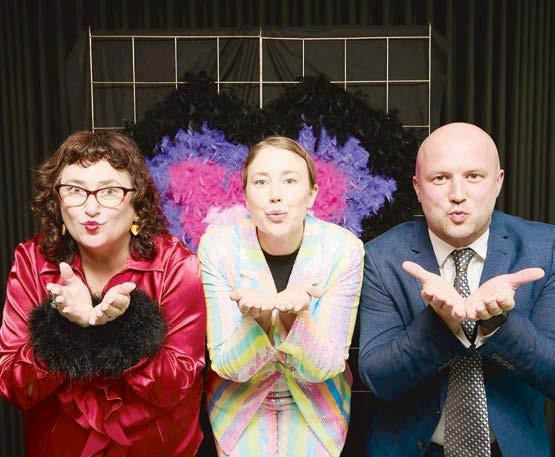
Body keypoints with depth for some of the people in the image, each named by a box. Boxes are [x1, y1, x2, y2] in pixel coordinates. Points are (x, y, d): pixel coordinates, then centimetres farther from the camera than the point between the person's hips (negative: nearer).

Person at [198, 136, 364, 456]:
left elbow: (324, 368, -18)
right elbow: (228, 366, -18)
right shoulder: (218, 246, -20)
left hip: (316, 410, 0)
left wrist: (295, 316, -37)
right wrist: (257, 319, -37)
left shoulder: (343, 248, -21)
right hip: (239, 407, 0)